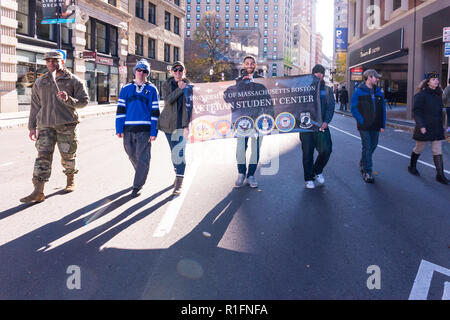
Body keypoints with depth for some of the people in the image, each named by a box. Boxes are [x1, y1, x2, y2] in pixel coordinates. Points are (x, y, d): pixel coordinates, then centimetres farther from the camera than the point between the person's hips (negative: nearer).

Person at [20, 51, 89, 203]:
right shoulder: (40, 82, 14)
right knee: (43, 156, -7)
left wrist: (68, 99, -16)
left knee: (68, 156, 5)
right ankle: (38, 192, -10)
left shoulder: (73, 80, 4)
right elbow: (35, 106, 17)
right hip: (45, 126, 2)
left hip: (67, 125, -2)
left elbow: (84, 100, 2)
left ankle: (71, 181, 30)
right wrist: (32, 126, 12)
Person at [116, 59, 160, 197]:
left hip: (145, 129, -2)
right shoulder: (126, 88, 10)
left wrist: (154, 132, -4)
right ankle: (141, 175, 35)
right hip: (128, 129, 3)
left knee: (143, 158, -5)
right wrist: (119, 129, 0)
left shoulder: (152, 90, 5)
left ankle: (137, 186, 2)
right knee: (132, 155, 12)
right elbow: (120, 109, 8)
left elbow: (155, 112, 3)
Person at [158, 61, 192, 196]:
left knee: (179, 152, -14)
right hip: (168, 122, 3)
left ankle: (179, 184, -13)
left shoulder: (189, 86, 1)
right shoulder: (166, 84, 5)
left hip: (182, 123, -3)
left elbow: (189, 107, -4)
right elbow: (168, 100, -13)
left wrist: (187, 125, -12)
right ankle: (178, 174, 36)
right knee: (174, 152, 14)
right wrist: (180, 89, -17)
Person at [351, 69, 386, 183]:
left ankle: (363, 164, 37)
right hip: (364, 126, -6)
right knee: (367, 148, -5)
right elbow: (353, 108, -8)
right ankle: (367, 172, 1)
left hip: (375, 126, 6)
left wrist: (382, 125, 7)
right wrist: (361, 121, -15)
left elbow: (383, 109, 13)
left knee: (373, 146, 14)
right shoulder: (359, 91, -5)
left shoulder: (378, 92, 12)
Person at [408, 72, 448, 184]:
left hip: (437, 128, 5)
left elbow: (439, 111, 17)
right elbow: (416, 111, -14)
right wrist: (421, 125, -21)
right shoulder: (421, 95, -9)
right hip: (424, 128, -5)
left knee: (438, 152, 1)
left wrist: (441, 125, 15)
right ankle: (412, 166, 33)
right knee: (419, 149, 10)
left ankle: (440, 175, 1)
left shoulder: (438, 95, 10)